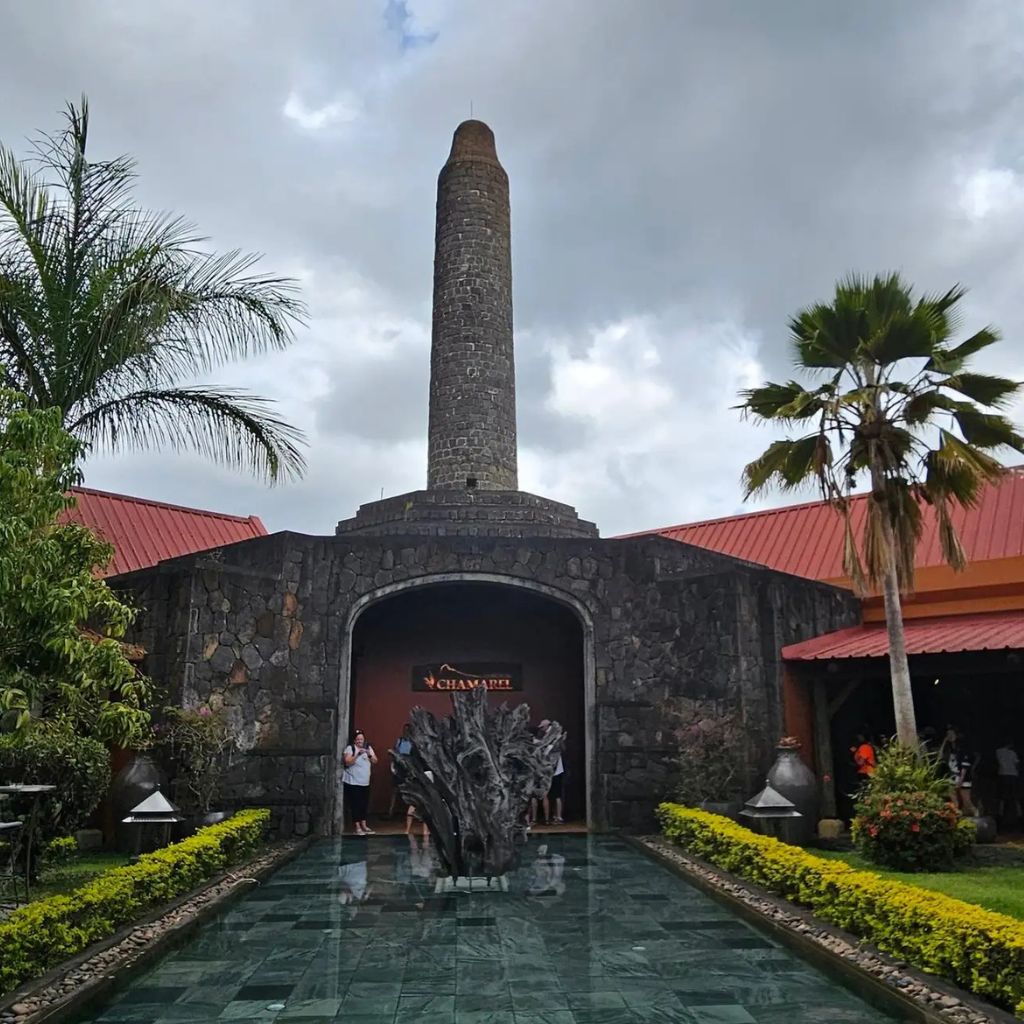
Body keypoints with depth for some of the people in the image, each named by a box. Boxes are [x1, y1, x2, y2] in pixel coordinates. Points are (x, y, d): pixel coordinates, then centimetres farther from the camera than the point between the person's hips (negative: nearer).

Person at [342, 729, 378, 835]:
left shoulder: (368, 747, 8)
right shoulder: (350, 748, -7)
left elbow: (375, 761, 3)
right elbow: (347, 762, -19)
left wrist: (369, 755, -16)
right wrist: (358, 754, -28)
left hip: (365, 782, 5)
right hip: (353, 782, -5)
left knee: (364, 804, 7)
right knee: (355, 804, -6)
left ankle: (364, 826, 17)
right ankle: (358, 827, 0)